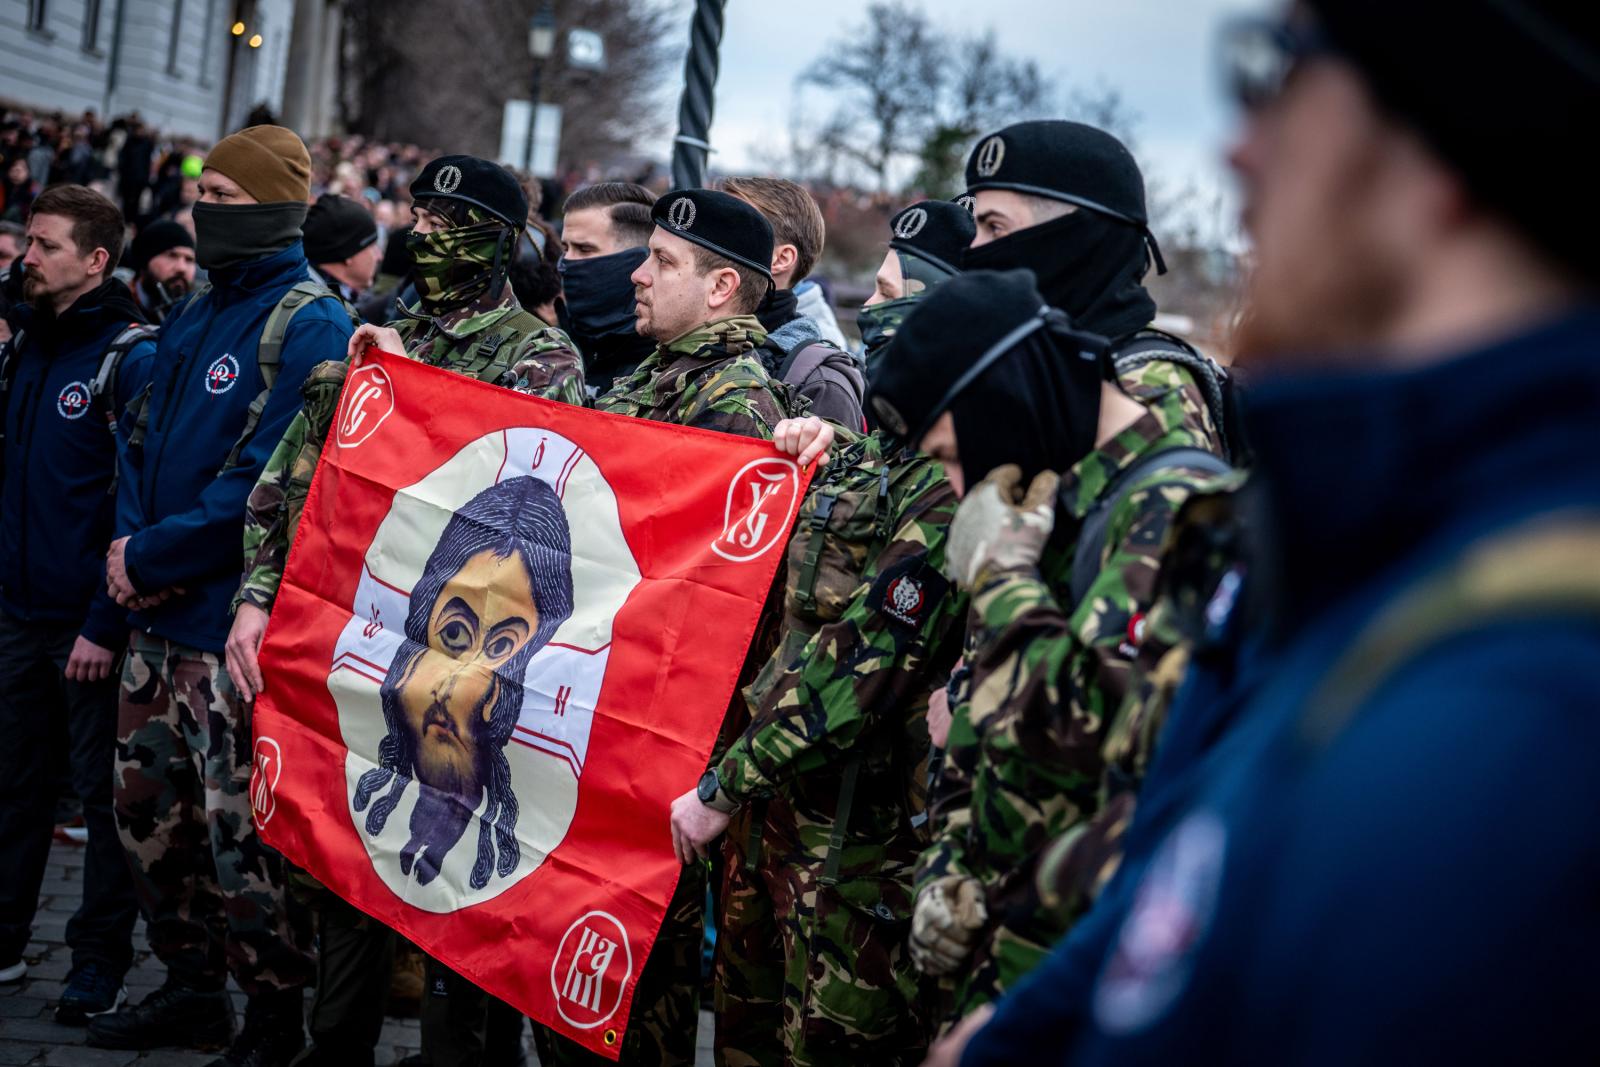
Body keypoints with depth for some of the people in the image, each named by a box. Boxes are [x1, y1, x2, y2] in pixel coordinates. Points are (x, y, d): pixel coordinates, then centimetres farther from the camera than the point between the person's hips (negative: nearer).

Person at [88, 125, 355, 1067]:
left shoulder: (309, 328, -14)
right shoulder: (195, 315, 13)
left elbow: (263, 486, -20)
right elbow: (147, 444, 16)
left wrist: (151, 558, -15)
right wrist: (131, 545, -2)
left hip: (240, 625, -9)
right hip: (162, 618, 9)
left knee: (242, 828, -3)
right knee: (150, 805, 16)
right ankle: (193, 987, 31)